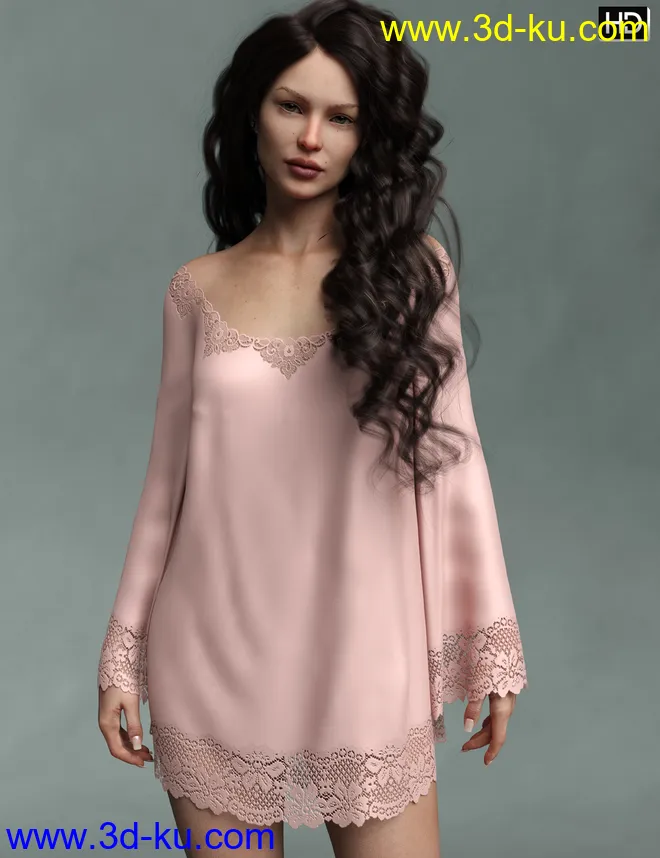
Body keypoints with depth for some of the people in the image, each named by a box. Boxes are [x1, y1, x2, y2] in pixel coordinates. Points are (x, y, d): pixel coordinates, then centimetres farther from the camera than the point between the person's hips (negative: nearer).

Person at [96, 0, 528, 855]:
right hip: (214, 664, 2)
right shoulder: (198, 288, 2)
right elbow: (169, 479, 5)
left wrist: (492, 645, -1)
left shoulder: (412, 268, -2)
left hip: (368, 664, -1)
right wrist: (121, 656, 6)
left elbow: (451, 455, -1)